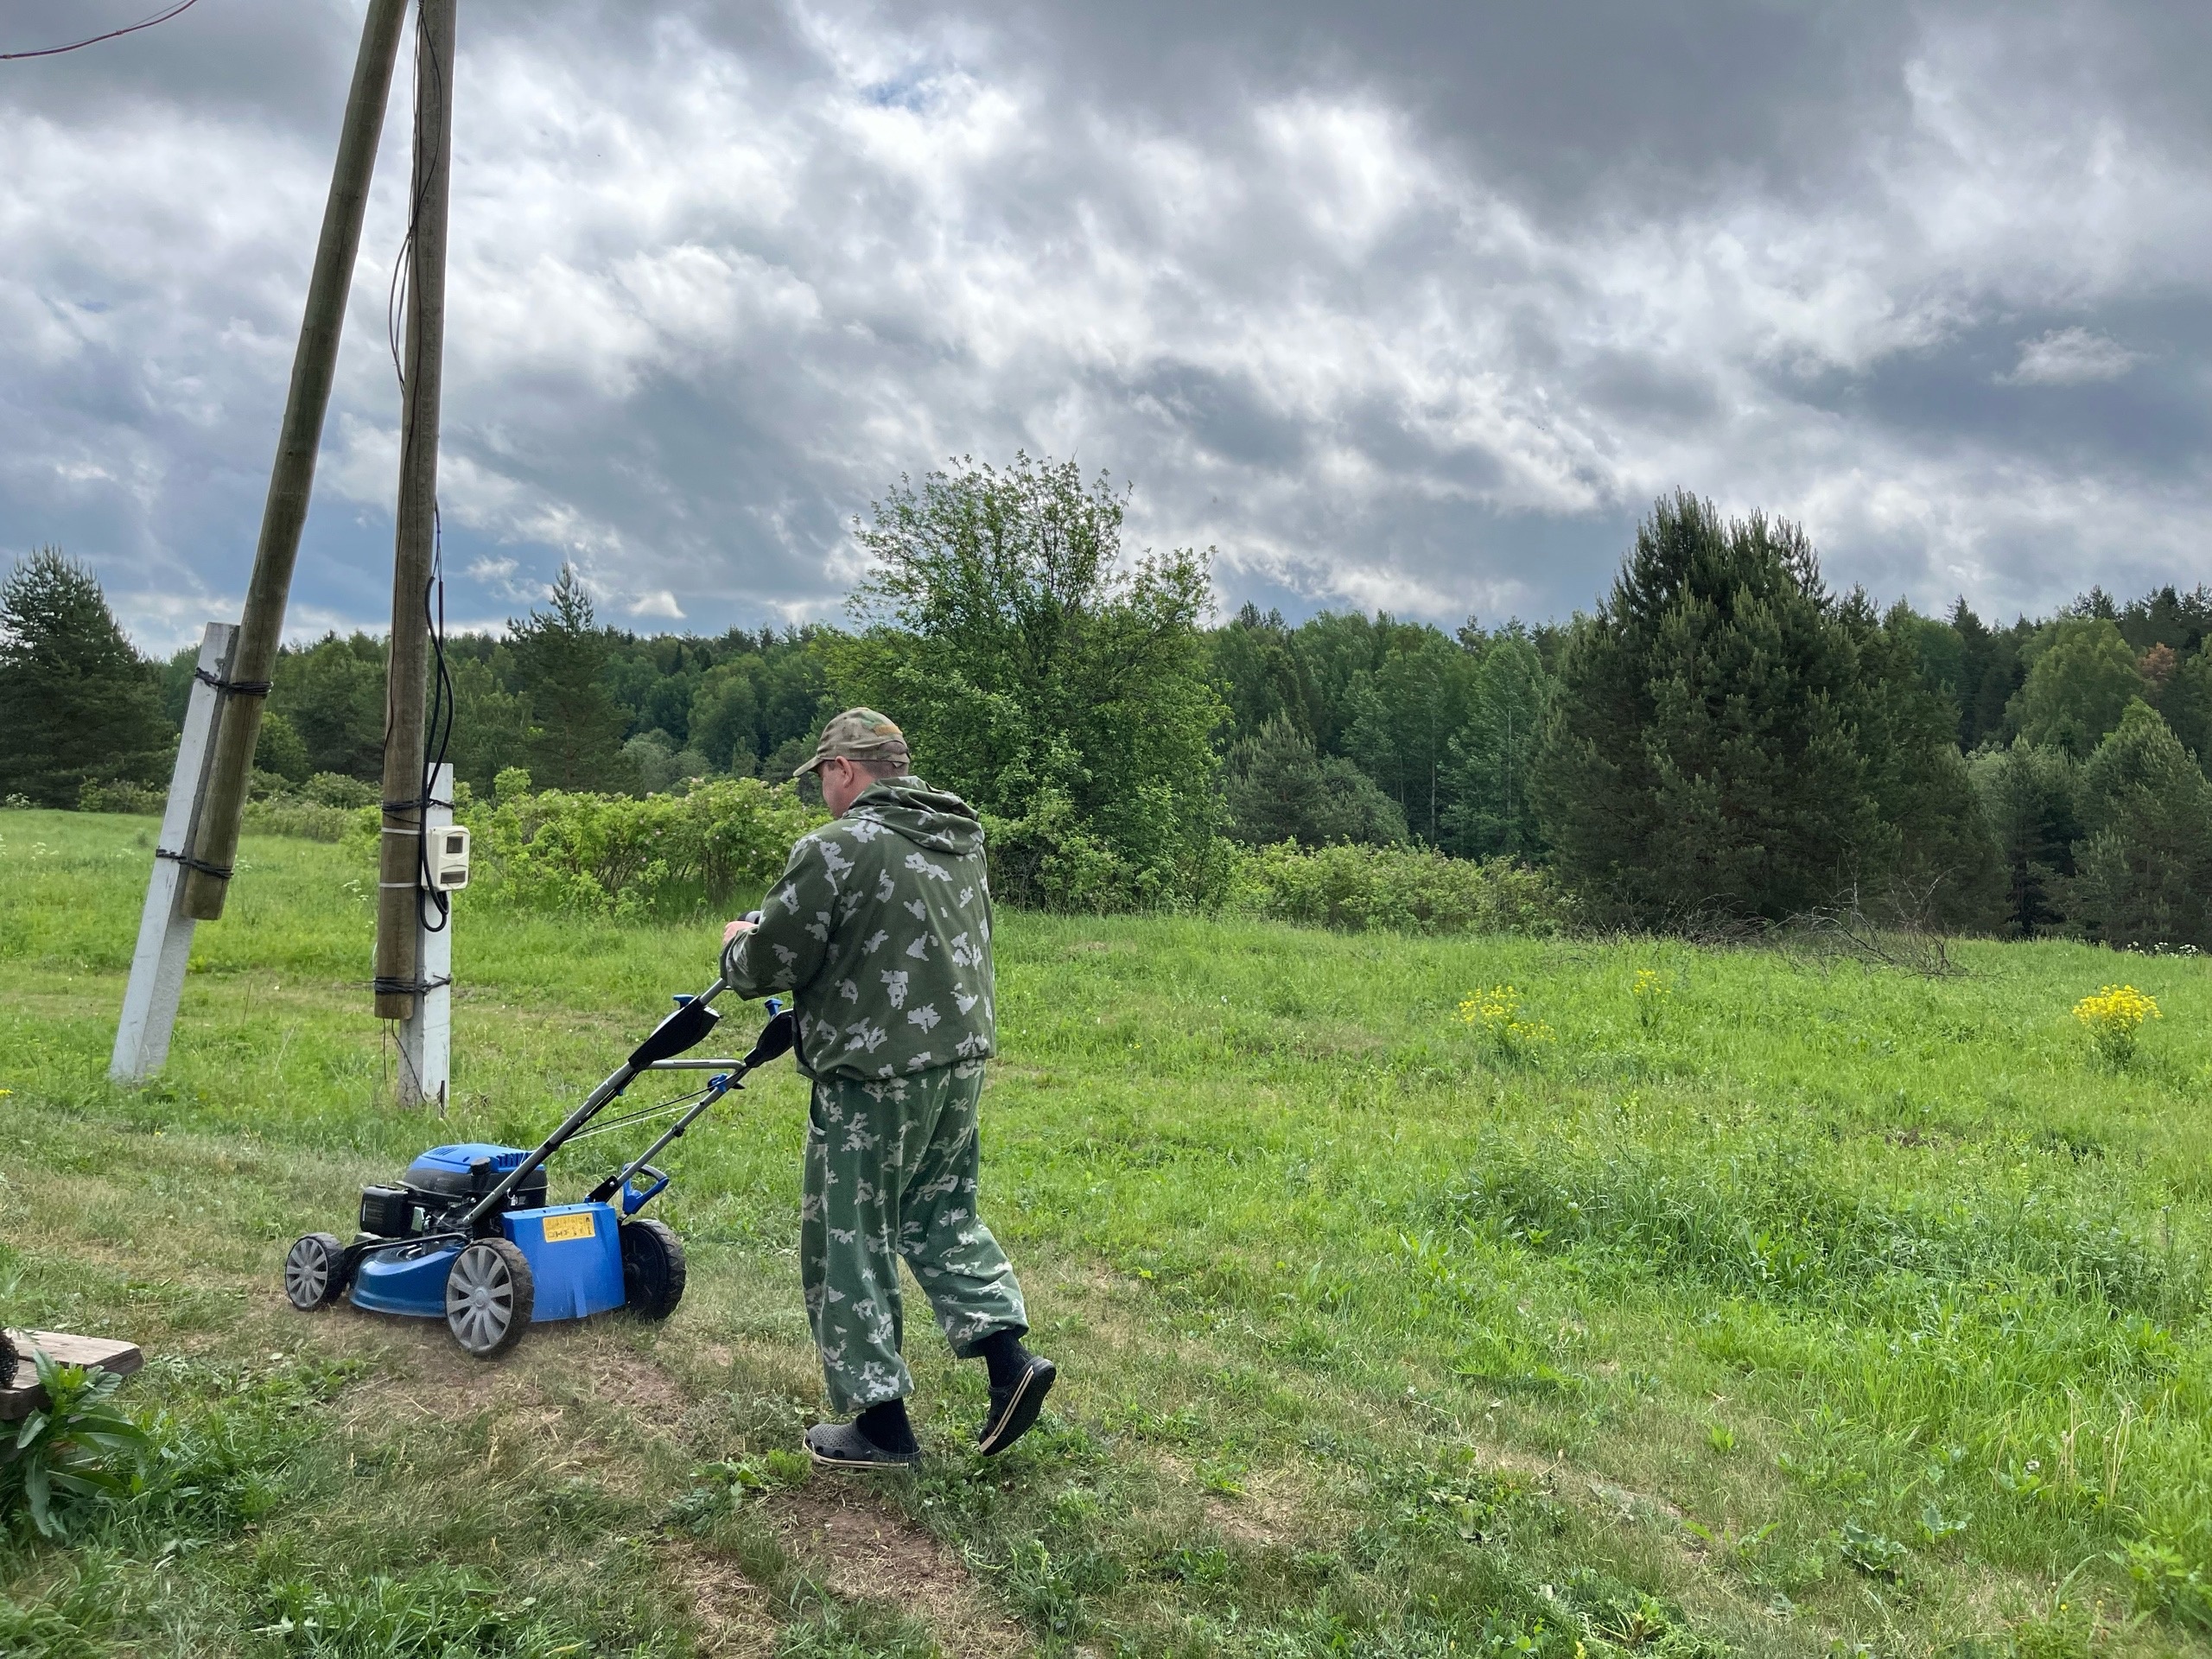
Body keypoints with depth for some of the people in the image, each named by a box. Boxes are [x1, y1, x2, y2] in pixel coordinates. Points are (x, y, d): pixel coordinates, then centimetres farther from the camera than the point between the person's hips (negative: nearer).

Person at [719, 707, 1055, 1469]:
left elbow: (769, 964, -13)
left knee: (848, 1242, 6)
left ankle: (880, 1421, 14)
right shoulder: (960, 841, 11)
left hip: (875, 1075, -8)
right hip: (962, 1060, 8)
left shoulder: (836, 848, -15)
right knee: (942, 1214, 22)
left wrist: (736, 947, 11)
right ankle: (1008, 1354, 12)